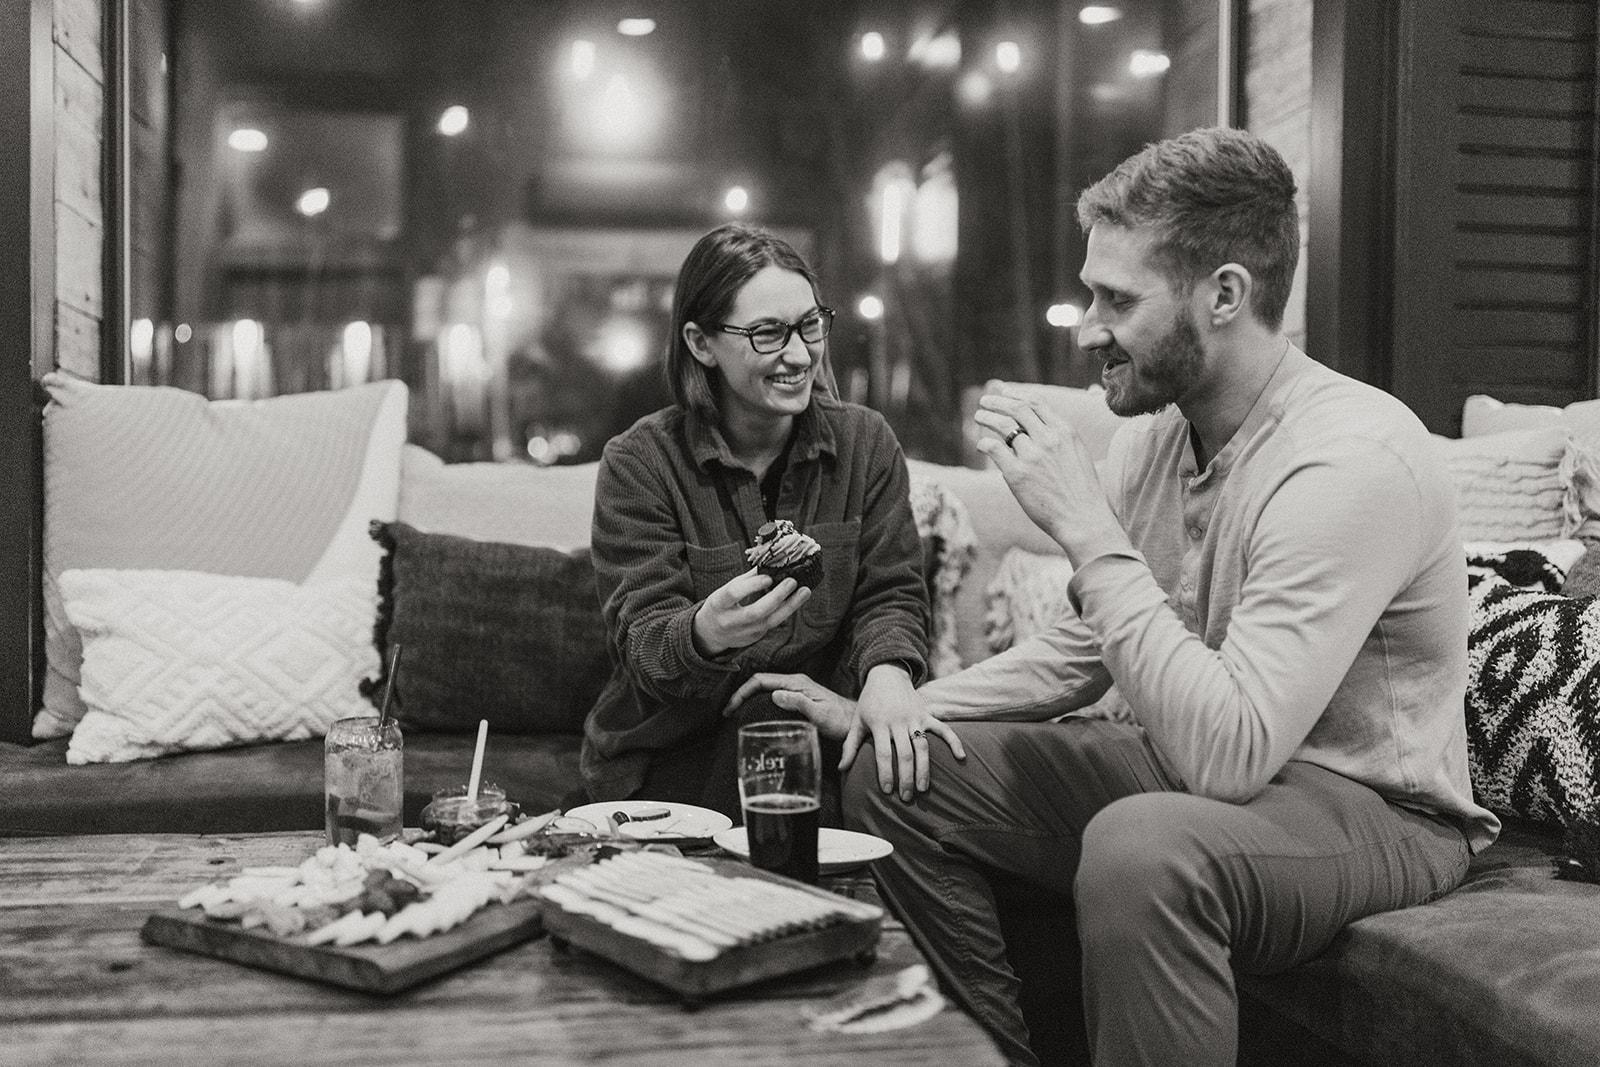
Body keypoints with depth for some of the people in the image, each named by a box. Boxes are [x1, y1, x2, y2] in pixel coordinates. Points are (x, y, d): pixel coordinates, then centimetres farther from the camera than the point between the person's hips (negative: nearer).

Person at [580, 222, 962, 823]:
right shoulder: (638, 463, -4)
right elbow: (642, 642, -11)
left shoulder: (865, 443, 6)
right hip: (673, 766, -3)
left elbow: (889, 594, 3)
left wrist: (887, 673, -22)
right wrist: (707, 634, -36)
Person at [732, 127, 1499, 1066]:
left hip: (1374, 808, -8)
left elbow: (1227, 752, -33)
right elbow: (1080, 656, 11)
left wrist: (1085, 526, -28)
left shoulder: (1355, 459, -25)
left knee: (1142, 847, -39)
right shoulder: (1154, 435, 0)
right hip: (1196, 766, 8)